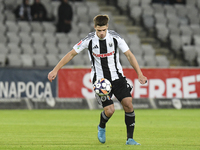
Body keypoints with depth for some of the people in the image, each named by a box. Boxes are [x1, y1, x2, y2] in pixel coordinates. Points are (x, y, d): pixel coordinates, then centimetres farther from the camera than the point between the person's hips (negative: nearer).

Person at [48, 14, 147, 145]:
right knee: (109, 110, -15)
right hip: (100, 79, -2)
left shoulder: (115, 38, -8)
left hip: (117, 77, 2)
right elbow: (71, 54, -2)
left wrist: (140, 74, -9)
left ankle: (130, 139, -2)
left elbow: (129, 55, -2)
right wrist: (55, 70, -4)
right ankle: (101, 127, 21)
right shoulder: (89, 40, -11)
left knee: (128, 104, -13)